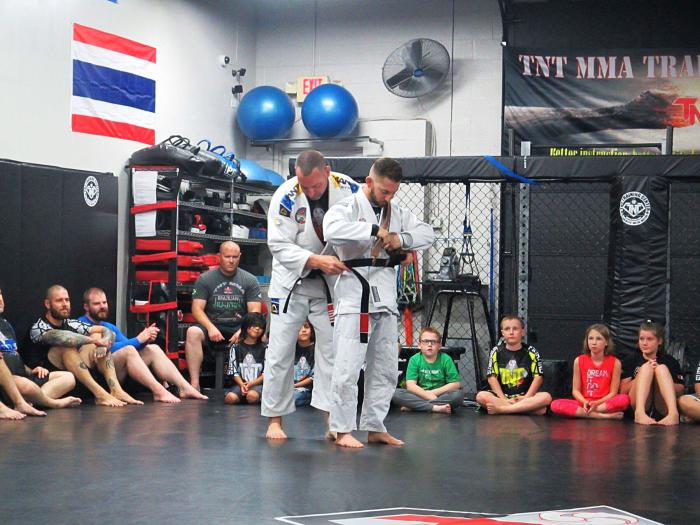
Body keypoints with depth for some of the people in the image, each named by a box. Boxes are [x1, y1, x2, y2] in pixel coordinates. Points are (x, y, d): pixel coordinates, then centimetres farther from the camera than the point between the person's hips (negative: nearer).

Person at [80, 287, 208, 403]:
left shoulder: (110, 327, 25)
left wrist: (145, 339, -7)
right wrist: (137, 340, -16)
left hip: (121, 376, 8)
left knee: (153, 349, -5)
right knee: (128, 350, -29)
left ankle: (184, 387, -18)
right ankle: (158, 391, -38)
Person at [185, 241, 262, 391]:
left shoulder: (250, 280, 7)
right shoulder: (205, 279, 5)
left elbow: (255, 311, 0)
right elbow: (197, 308, -3)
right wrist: (210, 327, -22)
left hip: (240, 328, 1)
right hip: (212, 326, 0)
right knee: (192, 332, -32)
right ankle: (194, 384, -34)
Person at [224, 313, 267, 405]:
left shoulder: (264, 349, 10)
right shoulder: (236, 348, 13)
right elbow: (234, 372, 6)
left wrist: (251, 383, -11)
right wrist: (242, 385, -12)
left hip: (258, 384, -1)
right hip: (240, 383, 1)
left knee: (252, 396, -37)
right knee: (230, 398, -31)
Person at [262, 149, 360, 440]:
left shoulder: (350, 190, -13)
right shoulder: (285, 197, -20)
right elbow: (280, 246, -21)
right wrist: (317, 261, -34)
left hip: (332, 282, 2)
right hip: (292, 282, -2)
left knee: (333, 349, 3)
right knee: (280, 352, 1)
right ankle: (275, 419, 13)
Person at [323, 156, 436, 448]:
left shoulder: (397, 213, 13)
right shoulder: (347, 208, -8)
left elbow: (427, 232, 12)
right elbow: (332, 230, -29)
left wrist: (401, 238, -7)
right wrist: (375, 230, -26)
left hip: (386, 296, 7)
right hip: (355, 295, -7)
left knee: (385, 369, 12)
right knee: (348, 367, -7)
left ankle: (375, 427, 23)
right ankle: (342, 431, 2)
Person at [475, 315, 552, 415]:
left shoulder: (530, 352, 3)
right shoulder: (497, 352, 4)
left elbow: (538, 377, -3)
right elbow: (492, 377, -3)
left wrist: (526, 397, -15)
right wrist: (504, 399, -15)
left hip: (524, 396, 0)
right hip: (502, 395, 0)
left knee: (546, 397, -28)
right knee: (481, 396, -28)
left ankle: (501, 409, -30)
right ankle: (526, 407, -31)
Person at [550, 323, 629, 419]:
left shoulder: (615, 362, 0)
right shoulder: (579, 361, 3)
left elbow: (613, 392, -2)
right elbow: (575, 390, 4)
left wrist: (597, 403, -19)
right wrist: (585, 403, -17)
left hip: (604, 403, -2)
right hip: (584, 403, 2)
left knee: (624, 399, -34)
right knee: (555, 405, -27)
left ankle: (584, 413, -26)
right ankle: (604, 416, -29)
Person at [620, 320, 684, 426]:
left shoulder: (670, 361, 13)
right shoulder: (631, 362, 14)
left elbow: (680, 391, 6)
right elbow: (623, 391, 4)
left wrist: (659, 375, -8)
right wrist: (643, 374, -7)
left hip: (663, 409, 0)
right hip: (639, 405, 0)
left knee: (662, 368, -17)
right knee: (646, 367, -17)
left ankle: (673, 413, -43)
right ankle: (639, 413, -44)